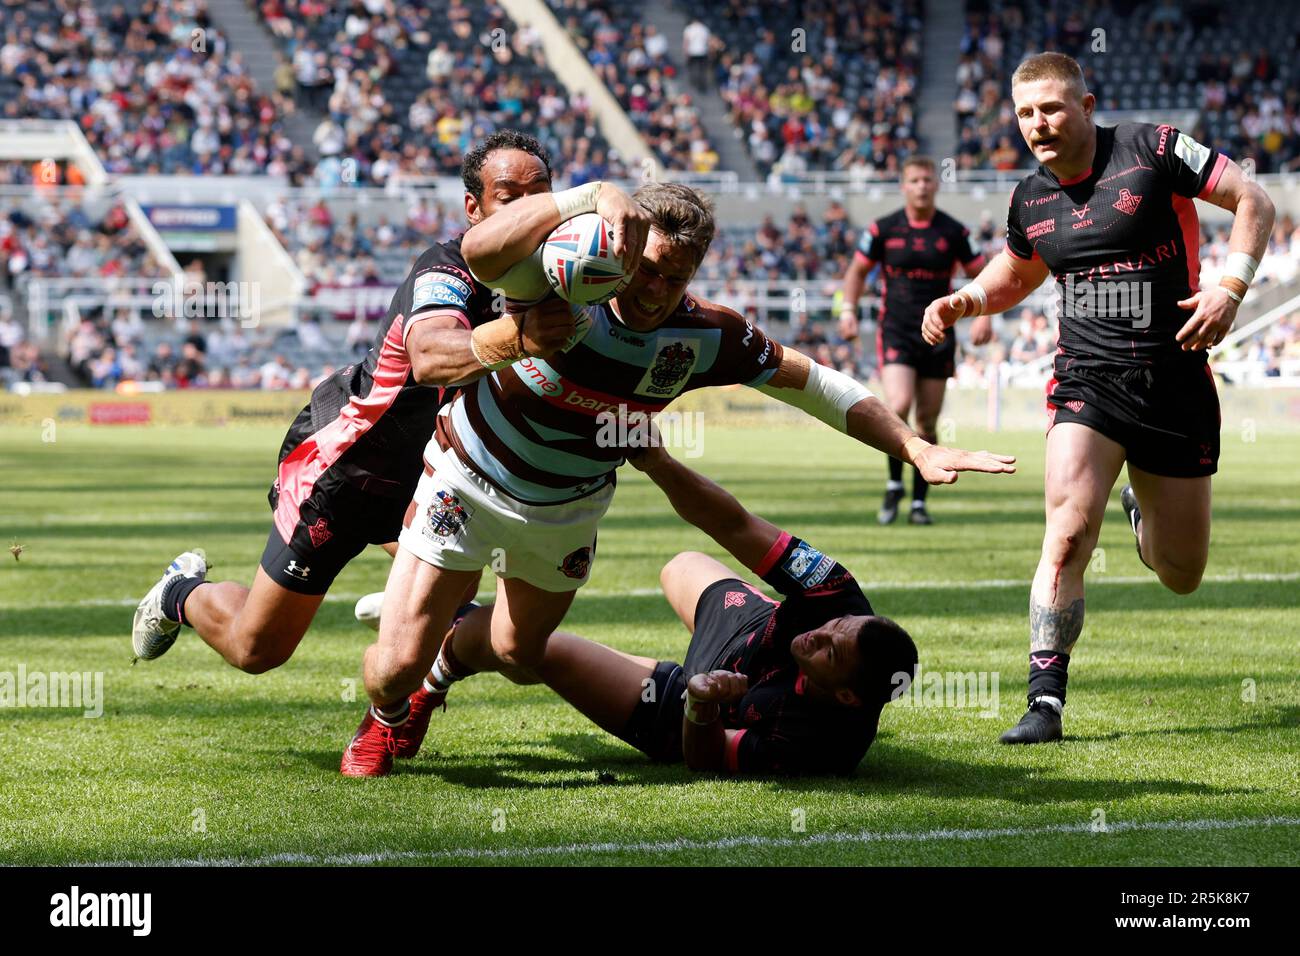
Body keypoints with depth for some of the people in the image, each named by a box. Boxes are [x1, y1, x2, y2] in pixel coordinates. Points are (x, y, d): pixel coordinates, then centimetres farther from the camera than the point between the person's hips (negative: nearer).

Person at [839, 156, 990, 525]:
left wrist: (984, 317, -5)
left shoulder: (953, 232, 0)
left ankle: (919, 501, 14)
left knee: (927, 422, 4)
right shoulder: (883, 229, -1)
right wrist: (848, 310, 1)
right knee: (899, 405, -20)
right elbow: (858, 270, 13)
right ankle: (894, 484, 0)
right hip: (895, 332, -1)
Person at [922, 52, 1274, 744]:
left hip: (1175, 380, -2)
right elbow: (1014, 275, 26)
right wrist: (964, 301, 6)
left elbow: (1252, 201, -4)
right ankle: (1045, 700, -15)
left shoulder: (1154, 151, -8)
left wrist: (1231, 287, -17)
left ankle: (1144, 506, 45)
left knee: (1181, 576, 9)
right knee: (1068, 533, -21)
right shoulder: (1030, 200, 6)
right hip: (1086, 379, 2)